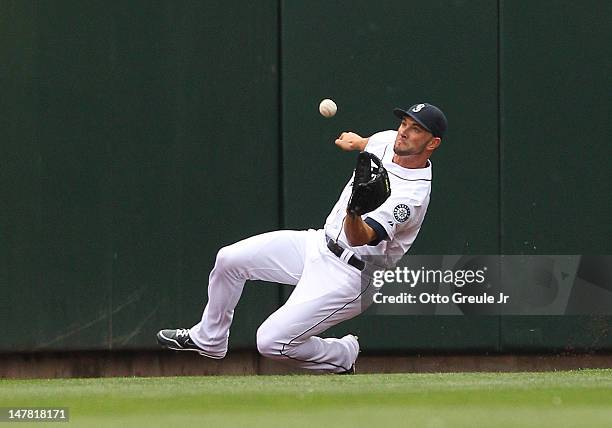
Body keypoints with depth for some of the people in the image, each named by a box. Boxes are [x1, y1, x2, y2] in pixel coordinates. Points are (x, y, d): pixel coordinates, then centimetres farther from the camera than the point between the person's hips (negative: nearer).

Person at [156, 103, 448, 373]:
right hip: (319, 244, 9)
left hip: (349, 277, -9)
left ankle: (344, 355, 9)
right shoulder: (387, 141, -2)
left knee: (272, 342, -18)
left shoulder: (413, 195, -26)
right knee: (229, 259, 5)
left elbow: (360, 238, -39)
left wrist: (354, 213, -58)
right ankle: (208, 339, 28)